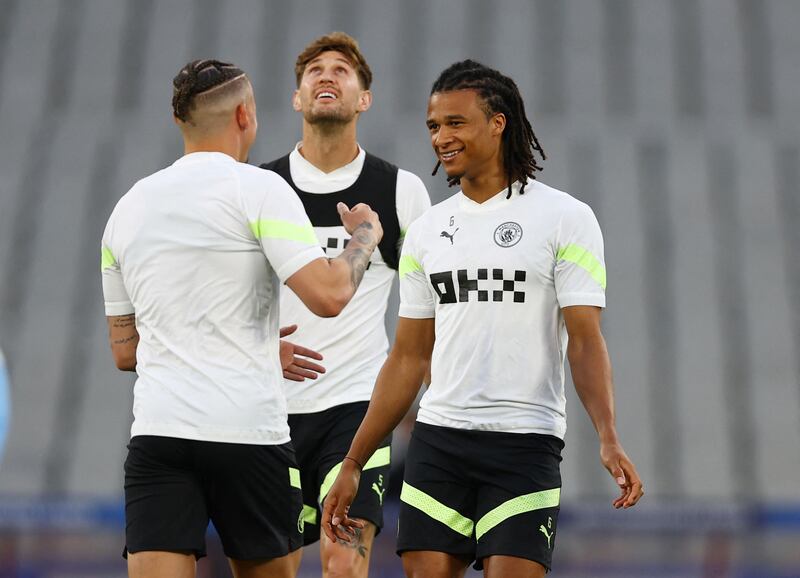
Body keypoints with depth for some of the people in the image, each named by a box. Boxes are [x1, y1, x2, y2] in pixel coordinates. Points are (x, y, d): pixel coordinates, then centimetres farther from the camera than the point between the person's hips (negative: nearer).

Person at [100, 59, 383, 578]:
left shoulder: (128, 207, 15)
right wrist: (365, 236, 6)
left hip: (156, 432, 4)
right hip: (248, 431, -4)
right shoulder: (258, 189, -3)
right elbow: (328, 296, -14)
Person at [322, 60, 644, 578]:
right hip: (437, 439, 5)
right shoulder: (427, 232, 13)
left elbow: (585, 341, -7)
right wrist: (353, 464, 15)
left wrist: (609, 438, -22)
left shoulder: (566, 218, -1)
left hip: (525, 443, -4)